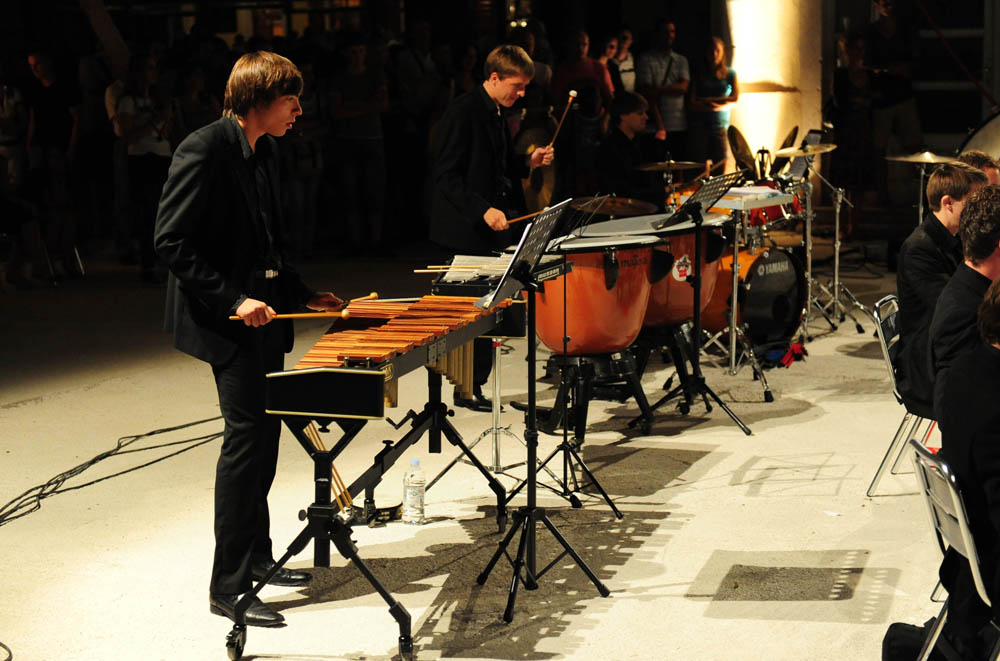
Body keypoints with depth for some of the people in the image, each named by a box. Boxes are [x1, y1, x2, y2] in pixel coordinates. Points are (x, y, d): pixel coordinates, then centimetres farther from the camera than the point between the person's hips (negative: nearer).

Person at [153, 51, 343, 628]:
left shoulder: (265, 152, 11)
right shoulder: (204, 150, -17)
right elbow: (171, 243, -20)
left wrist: (306, 295, 13)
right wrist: (233, 300, -24)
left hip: (262, 313, 9)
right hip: (224, 322, -9)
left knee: (264, 434, 14)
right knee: (247, 436, -10)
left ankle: (257, 558, 27)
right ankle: (229, 588, -4)